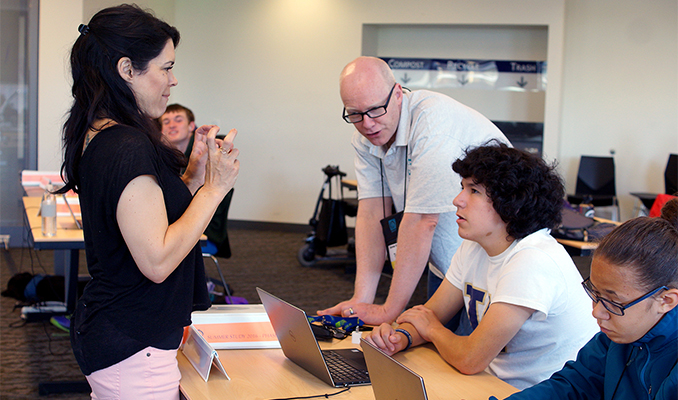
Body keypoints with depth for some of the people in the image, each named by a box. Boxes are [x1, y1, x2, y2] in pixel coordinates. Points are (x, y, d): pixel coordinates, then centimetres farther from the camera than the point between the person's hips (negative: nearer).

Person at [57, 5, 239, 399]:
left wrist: (193, 176, 3)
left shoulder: (97, 137, 7)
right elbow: (157, 261, -25)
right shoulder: (129, 148, -23)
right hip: (132, 348, -10)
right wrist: (214, 188, -19)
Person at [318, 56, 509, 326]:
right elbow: (372, 213, -7)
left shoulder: (432, 121, -29)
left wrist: (389, 311, -27)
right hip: (444, 264, 7)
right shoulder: (365, 137, -5)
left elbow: (421, 221, -30)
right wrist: (362, 299, -16)